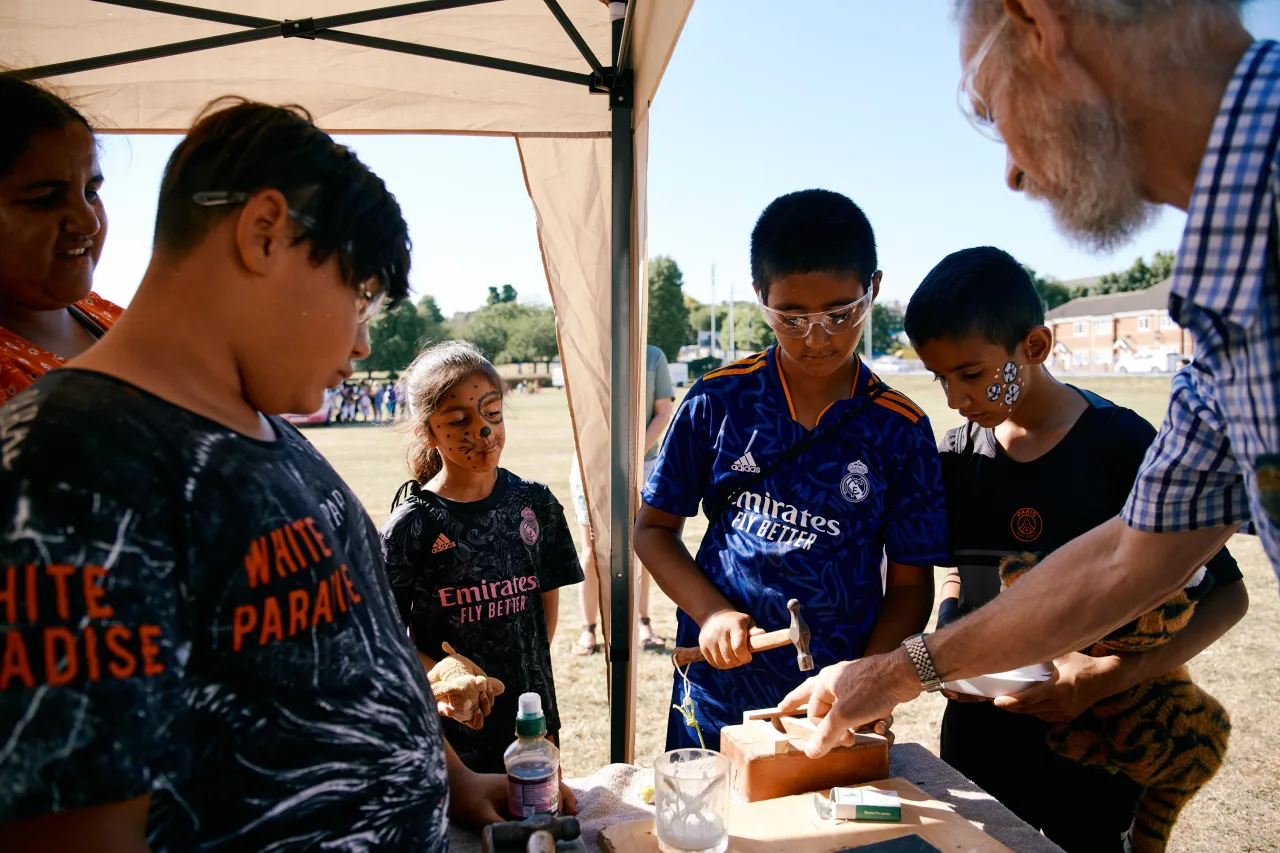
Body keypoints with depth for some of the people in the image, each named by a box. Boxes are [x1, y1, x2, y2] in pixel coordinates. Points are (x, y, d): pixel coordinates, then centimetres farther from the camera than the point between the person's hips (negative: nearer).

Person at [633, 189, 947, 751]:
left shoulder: (900, 429, -5)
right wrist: (710, 611, -13)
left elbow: (910, 584, 0)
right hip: (718, 694, 1)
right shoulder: (718, 401, -5)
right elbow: (653, 527, 2)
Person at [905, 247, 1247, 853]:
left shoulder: (1121, 445, -15)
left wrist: (1112, 676, -22)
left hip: (1089, 740, -4)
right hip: (976, 730, 5)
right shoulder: (956, 455, -1)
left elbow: (1226, 594, -10)